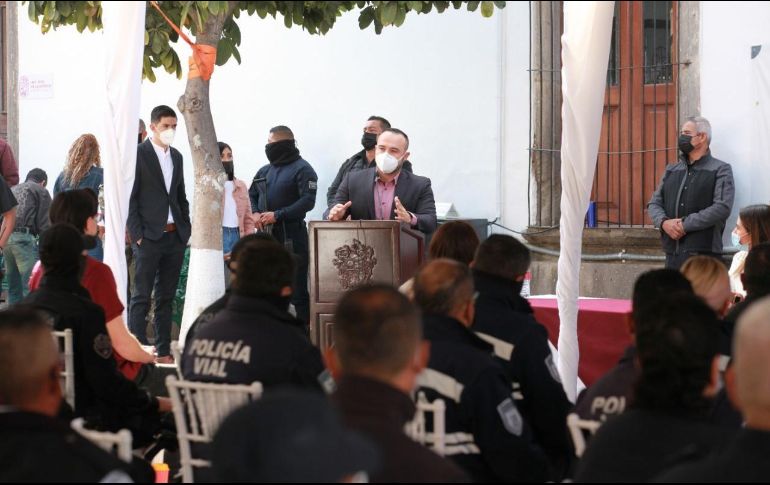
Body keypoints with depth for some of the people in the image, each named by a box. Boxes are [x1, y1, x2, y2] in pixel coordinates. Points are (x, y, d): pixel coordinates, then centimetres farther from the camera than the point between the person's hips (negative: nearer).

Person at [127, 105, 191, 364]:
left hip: (175, 236, 6)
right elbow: (129, 197, -8)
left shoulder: (177, 156, 15)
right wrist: (136, 234, -12)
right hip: (149, 236, -6)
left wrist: (186, 230, 11)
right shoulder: (137, 154, -5)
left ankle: (163, 351, 13)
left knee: (166, 297, 9)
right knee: (141, 296, -5)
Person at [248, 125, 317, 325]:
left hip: (291, 237, -7)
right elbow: (252, 195, 20)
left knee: (297, 290, -6)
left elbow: (308, 201, -15)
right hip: (266, 235, 7)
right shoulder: (265, 171, 17)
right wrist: (255, 213, -2)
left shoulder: (302, 169, -5)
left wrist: (277, 215, -18)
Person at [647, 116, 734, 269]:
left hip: (703, 254, -5)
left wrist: (685, 225, -13)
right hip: (673, 255, 5)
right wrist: (664, 222, -6)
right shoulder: (671, 170, 20)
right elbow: (654, 203, 17)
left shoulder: (720, 170, 2)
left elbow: (722, 208, -10)